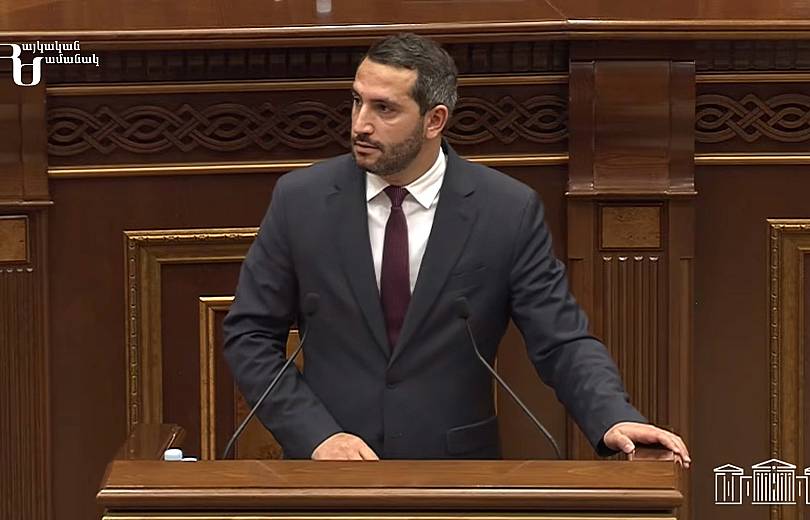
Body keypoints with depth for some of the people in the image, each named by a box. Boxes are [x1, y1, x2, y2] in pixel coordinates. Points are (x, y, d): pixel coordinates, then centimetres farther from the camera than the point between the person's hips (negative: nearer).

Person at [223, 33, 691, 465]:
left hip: (455, 477, -1)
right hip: (329, 473, 1)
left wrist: (615, 420, -20)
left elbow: (563, 341, -1)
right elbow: (249, 337, 6)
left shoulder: (507, 211, -2)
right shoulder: (301, 199, 2)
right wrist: (316, 434, -7)